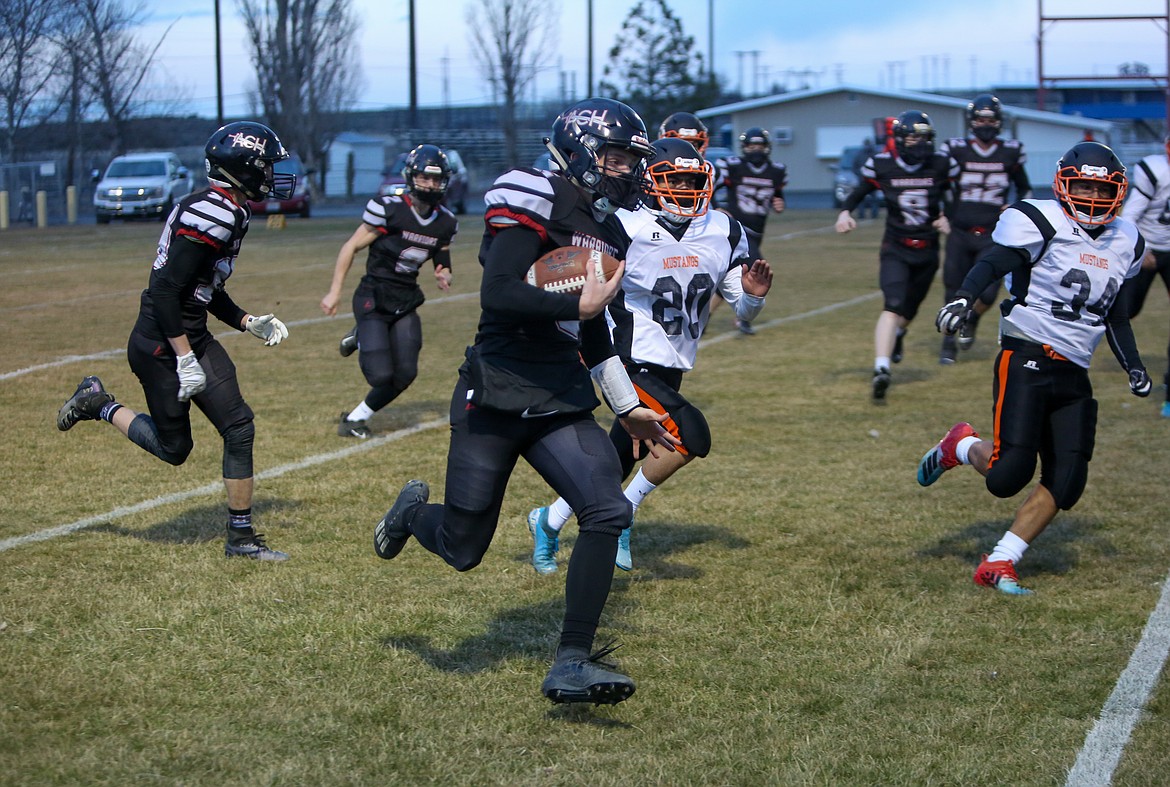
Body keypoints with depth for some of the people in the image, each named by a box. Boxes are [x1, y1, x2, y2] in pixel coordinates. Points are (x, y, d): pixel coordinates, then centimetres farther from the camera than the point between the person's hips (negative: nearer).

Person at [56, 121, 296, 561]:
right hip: (160, 347, -10)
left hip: (194, 341, 10)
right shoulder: (212, 216, -22)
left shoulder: (228, 214, 9)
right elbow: (165, 289, -26)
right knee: (174, 448, 4)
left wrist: (249, 323, 13)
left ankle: (241, 536, 9)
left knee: (238, 428, 2)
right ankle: (100, 406, 24)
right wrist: (184, 358, -26)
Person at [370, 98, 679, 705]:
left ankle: (571, 665, -7)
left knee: (608, 513, -15)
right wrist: (578, 304, -23)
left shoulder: (607, 231, 14)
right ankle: (413, 511, 41)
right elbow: (497, 295, -25)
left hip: (562, 405, 7)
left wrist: (628, 409, 26)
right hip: (496, 399, -7)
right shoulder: (536, 204, -12)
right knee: (462, 548, 4)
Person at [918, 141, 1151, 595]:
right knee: (1009, 475, -15)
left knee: (1066, 482, -3)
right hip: (1027, 360, -7)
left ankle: (998, 565, 5)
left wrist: (1133, 366, 17)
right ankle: (961, 446, 18)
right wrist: (964, 299, -37)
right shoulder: (1041, 223, -9)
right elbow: (990, 266, -18)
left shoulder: (1124, 242, 14)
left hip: (1074, 375, 7)